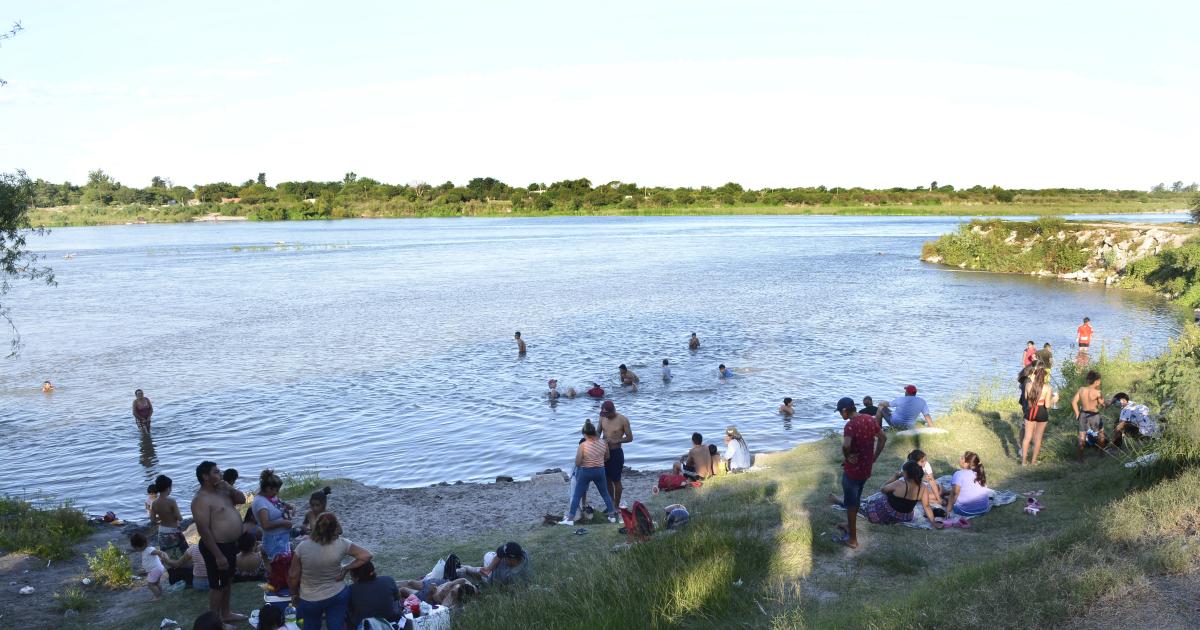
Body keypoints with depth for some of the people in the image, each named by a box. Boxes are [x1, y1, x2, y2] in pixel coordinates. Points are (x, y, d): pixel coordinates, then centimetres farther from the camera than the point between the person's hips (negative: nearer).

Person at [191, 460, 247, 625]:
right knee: (217, 585, 2)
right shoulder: (202, 500, -22)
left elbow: (242, 500, 13)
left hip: (231, 544, 9)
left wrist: (230, 488, -7)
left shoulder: (222, 491, 6)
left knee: (227, 581, 22)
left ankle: (226, 614, 37)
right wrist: (218, 555, -25)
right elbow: (204, 530, -25)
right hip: (217, 547, -9)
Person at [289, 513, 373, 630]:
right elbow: (366, 556, -13)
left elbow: (293, 576, -11)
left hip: (310, 600, 0)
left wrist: (294, 594, 6)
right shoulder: (340, 544, -17)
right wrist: (346, 568, -6)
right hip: (337, 596, 1)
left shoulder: (302, 547, -19)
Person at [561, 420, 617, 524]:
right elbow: (607, 457, 9)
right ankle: (612, 515, 25)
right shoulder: (604, 443, -7)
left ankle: (570, 518, 12)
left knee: (577, 495, 9)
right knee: (605, 493, 19)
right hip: (599, 471, 3)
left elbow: (577, 463, -16)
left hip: (585, 472, -3)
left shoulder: (582, 446, -19)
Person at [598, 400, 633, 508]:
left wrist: (615, 441, -22)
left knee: (616, 480, 5)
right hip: (604, 451, 5)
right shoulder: (602, 417, -2)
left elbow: (630, 438, -10)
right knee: (607, 479, 15)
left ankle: (616, 506, 18)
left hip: (616, 453, -5)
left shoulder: (623, 420, -15)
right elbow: (598, 432, 11)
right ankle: (611, 504, 30)